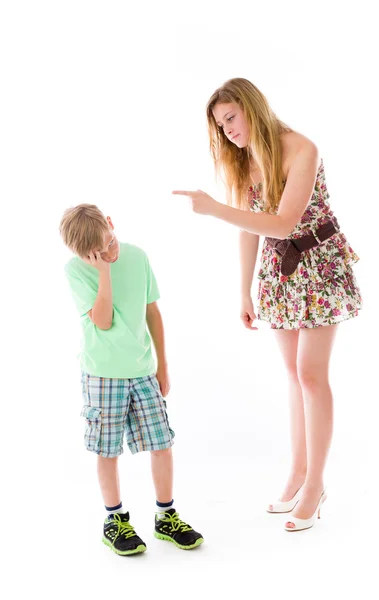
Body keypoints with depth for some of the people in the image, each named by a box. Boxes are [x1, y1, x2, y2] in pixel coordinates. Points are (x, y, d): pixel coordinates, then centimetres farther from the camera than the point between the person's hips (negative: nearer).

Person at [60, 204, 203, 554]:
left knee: (162, 443, 5)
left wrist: (162, 364, 10)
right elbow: (102, 320, -20)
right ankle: (115, 520, 25)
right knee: (108, 450, 7)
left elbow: (152, 311, 8)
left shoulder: (137, 257, 0)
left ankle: (166, 516, 23)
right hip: (103, 374, -3)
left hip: (143, 370, 3)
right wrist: (105, 271, -22)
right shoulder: (76, 270, -10)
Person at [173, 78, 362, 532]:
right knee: (295, 373, 9)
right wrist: (245, 294, 7)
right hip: (277, 268, 6)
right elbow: (249, 231, 5)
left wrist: (215, 209, -36)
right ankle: (298, 473, 18)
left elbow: (283, 223, -29)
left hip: (320, 264, -6)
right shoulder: (242, 162, 1)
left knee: (311, 374, -7)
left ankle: (314, 483, 5)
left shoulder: (300, 150, -20)